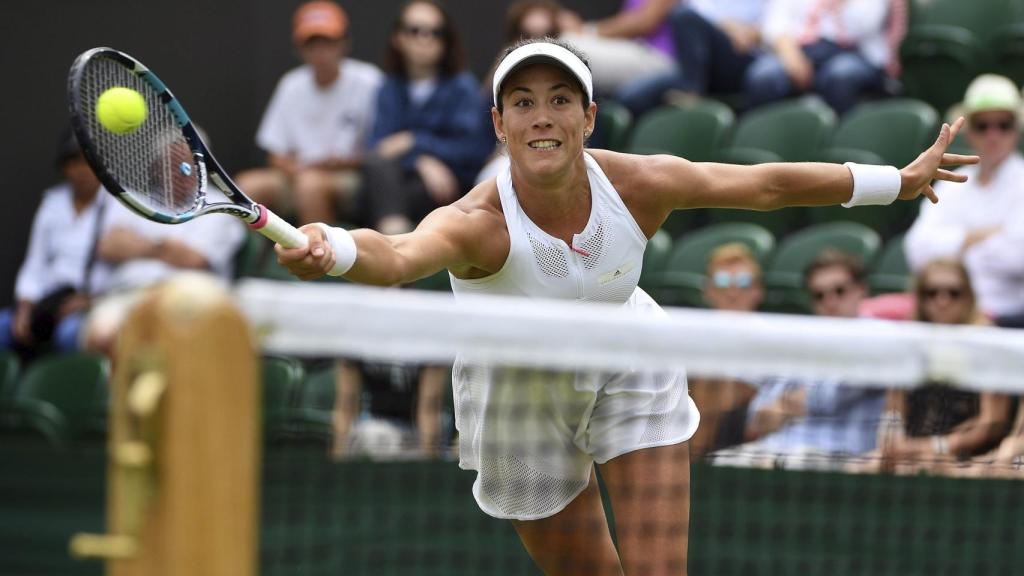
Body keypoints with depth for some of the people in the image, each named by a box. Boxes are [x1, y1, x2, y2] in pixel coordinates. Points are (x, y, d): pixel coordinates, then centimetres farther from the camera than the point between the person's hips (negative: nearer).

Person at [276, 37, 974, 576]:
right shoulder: (478, 224, -36)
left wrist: (902, 179, -1)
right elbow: (398, 256, -58)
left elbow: (765, 184, -10)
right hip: (523, 395, -2)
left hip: (629, 372, 2)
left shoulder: (637, 184, -25)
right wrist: (328, 249, -82)